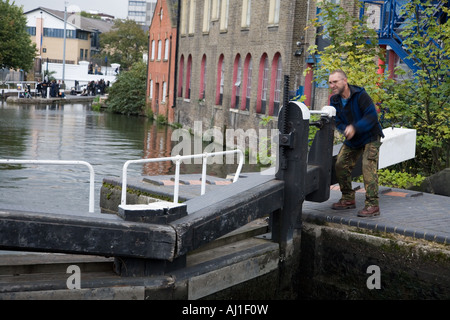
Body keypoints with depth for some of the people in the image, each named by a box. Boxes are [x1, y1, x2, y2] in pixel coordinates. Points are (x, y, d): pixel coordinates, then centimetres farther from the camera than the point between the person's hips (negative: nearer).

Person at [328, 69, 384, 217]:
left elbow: (372, 116, -24)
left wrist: (355, 128, -35)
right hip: (352, 140, 7)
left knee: (368, 168, -17)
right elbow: (337, 121, 2)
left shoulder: (360, 95, -21)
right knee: (341, 165, 2)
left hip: (370, 138, -7)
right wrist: (345, 130, -20)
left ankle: (372, 205, -16)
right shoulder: (335, 100, 1)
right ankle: (348, 199, 17)